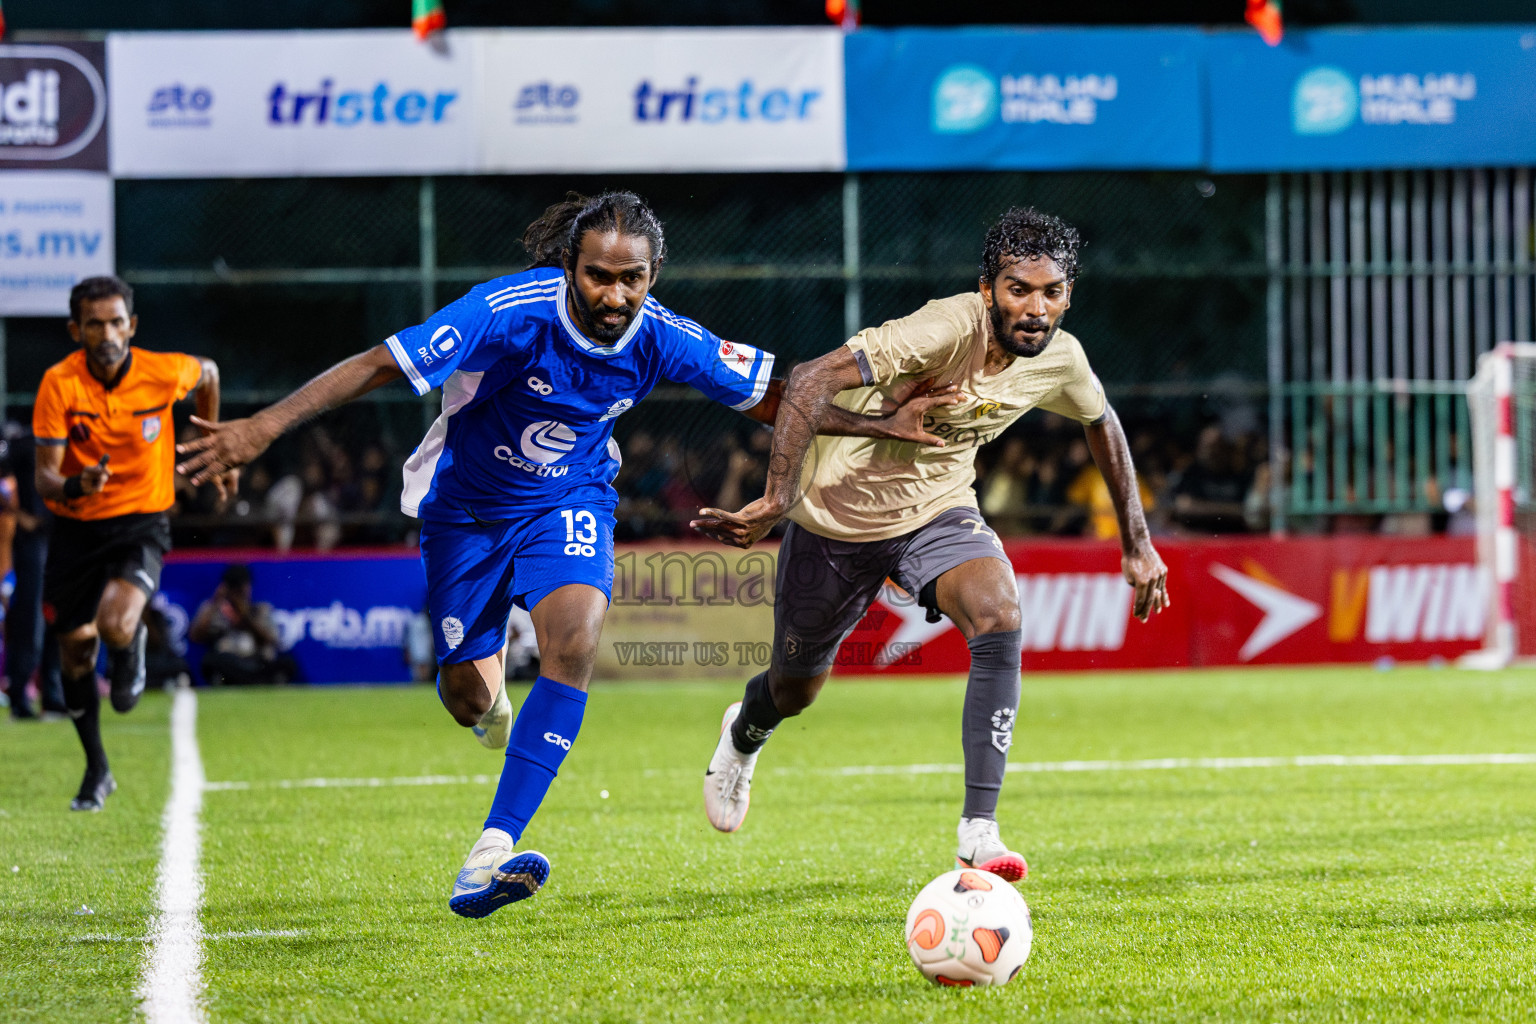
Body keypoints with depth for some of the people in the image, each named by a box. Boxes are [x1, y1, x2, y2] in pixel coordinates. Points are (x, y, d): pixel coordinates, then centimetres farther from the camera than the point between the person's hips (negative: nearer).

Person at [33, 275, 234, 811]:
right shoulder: (59, 384, -16)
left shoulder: (165, 372, -15)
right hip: (75, 527, 2)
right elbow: (44, 478, -18)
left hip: (141, 523, -2)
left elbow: (207, 373, 11)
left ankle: (132, 650, 13)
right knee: (75, 648, 7)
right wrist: (73, 486, -41)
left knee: (115, 625, -27)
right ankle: (97, 770, 29)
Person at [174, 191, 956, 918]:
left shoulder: (661, 340, -20)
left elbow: (775, 401, -5)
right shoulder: (512, 312, -31)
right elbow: (379, 365, -32)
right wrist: (265, 427, -38)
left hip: (568, 502, 1)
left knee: (573, 642, -27)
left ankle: (491, 853, -28)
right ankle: (491, 693, 48)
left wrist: (882, 425, -14)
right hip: (466, 506, -1)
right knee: (466, 697, 3)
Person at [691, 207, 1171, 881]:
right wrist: (776, 500, -49)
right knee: (795, 687, 14)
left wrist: (1137, 544, 16)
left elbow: (1101, 423, 12)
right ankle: (743, 738, 55)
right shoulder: (948, 330, -33)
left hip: (937, 510, 4)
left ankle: (979, 833, -27)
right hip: (839, 514, -4)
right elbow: (814, 379, -42)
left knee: (1000, 617, -28)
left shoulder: (1060, 359, -12)